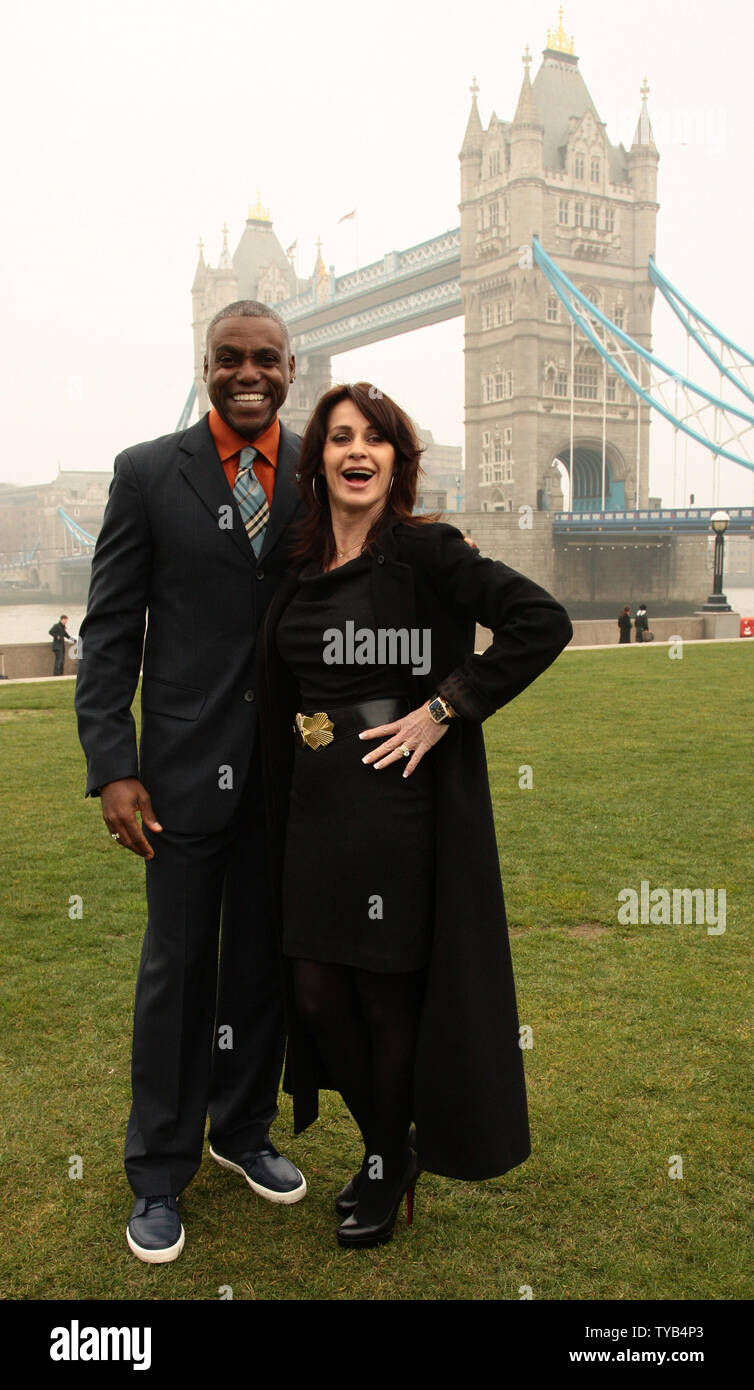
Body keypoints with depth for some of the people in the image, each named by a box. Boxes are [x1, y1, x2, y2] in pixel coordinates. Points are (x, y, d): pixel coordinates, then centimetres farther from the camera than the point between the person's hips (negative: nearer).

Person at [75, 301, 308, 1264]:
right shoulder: (148, 473, -3)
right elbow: (109, 631, -3)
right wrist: (112, 768, -10)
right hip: (189, 766, -2)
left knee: (265, 961, 15)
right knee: (177, 968, 8)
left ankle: (243, 1130, 37)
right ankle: (159, 1174, 27)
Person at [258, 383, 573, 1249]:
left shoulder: (425, 551, -10)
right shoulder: (304, 569, 9)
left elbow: (543, 622, -19)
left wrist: (444, 708, -19)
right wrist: (285, 814, 12)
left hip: (400, 804, -6)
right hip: (314, 809, 6)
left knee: (387, 996, 8)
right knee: (316, 991, 12)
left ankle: (389, 1168, 33)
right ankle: (387, 1144, 37)